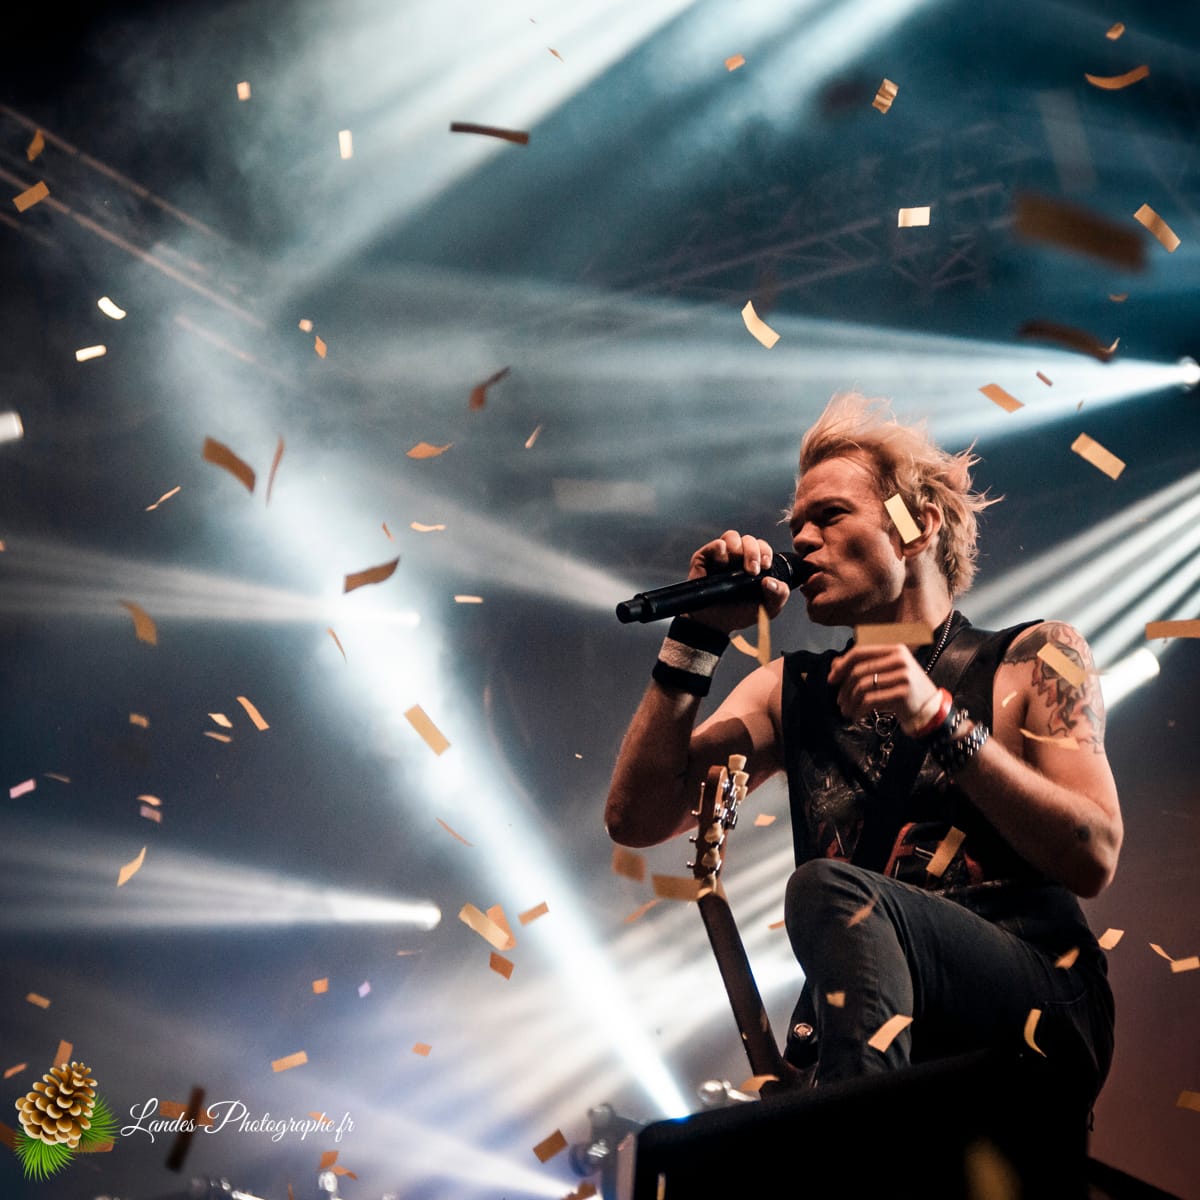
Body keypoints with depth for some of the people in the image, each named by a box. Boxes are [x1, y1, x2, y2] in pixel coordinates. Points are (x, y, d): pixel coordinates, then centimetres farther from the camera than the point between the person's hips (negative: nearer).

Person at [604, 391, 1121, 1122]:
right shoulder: (790, 691, 19)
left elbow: (1093, 860, -4)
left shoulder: (1034, 659, 10)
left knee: (829, 888, -30)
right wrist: (699, 637, 3)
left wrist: (941, 721, -14)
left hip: (1037, 1020, -1)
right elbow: (635, 820, 8)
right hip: (858, 1046, 1)